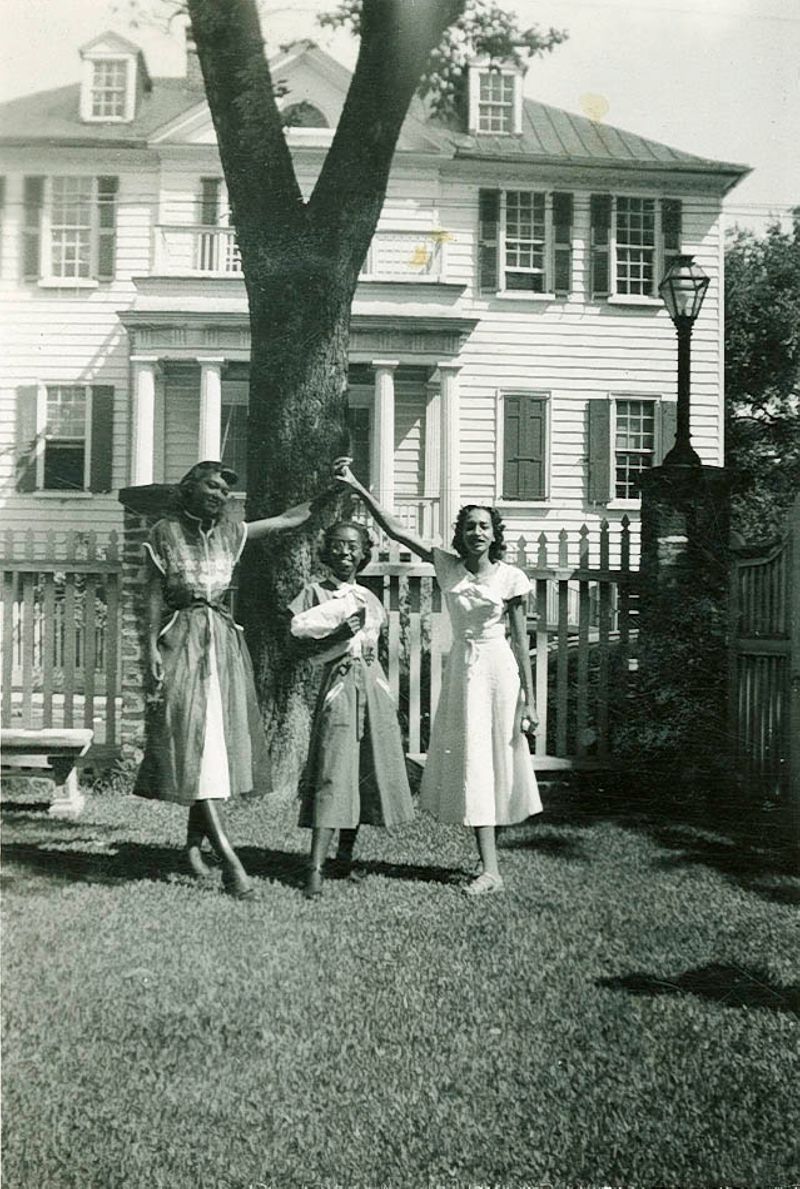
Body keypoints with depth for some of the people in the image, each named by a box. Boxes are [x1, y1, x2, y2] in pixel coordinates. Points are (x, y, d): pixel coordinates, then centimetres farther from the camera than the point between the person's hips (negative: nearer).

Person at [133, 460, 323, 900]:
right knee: (194, 740, -11)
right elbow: (154, 594, -3)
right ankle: (229, 858, -17)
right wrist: (152, 646, -10)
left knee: (221, 739, 4)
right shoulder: (165, 532, -1)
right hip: (182, 639, -5)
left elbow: (288, 518, 15)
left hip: (224, 640, 5)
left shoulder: (230, 532, 11)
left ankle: (194, 842, 19)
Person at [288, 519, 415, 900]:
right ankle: (315, 868, -13)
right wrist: (342, 633, -15)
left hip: (372, 686, 5)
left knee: (367, 773, 5)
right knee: (331, 776, -12)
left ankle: (345, 857, 18)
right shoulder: (314, 593, 3)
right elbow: (303, 642, -6)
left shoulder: (369, 599, 15)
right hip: (338, 686, -5)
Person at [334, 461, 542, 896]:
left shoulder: (510, 578, -5)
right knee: (469, 760, 3)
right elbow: (396, 530, -2)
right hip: (461, 667, 3)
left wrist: (528, 700, -5)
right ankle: (489, 867, 10)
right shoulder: (448, 566, 2)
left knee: (495, 758, 2)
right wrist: (359, 489, -9)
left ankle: (489, 860, 12)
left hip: (498, 668, -3)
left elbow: (520, 640, -4)